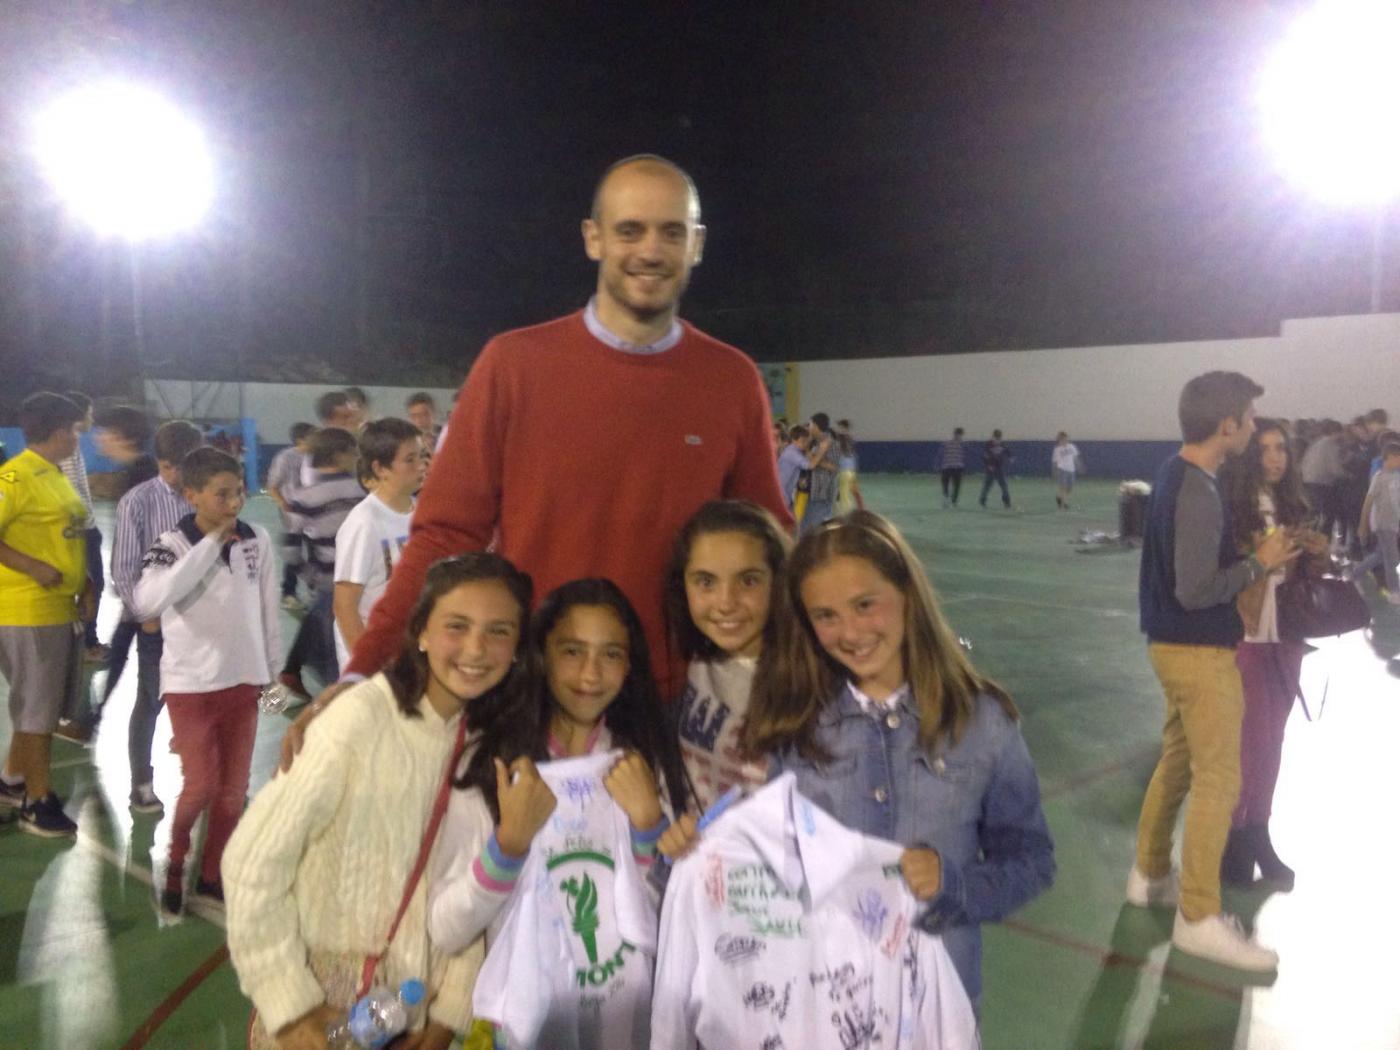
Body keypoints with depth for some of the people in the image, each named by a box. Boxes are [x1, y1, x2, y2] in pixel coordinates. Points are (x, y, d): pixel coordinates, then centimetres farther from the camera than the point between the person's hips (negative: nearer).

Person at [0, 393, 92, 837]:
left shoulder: (56, 475, 12)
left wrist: (85, 584, 7)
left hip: (62, 609, 9)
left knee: (47, 705, 19)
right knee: (37, 709, 3)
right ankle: (38, 804, 16)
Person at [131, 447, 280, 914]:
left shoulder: (258, 539, -3)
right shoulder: (173, 545, -13)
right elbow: (147, 602, -32)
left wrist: (272, 668, 11)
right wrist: (210, 544, -30)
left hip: (244, 679, 4)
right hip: (191, 683, -3)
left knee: (233, 789, 10)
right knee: (201, 785, -3)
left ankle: (212, 873, 29)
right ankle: (175, 860, 26)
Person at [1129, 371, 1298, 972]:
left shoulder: (1175, 475, 8)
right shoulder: (1197, 492, -23)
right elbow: (1195, 591, -26)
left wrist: (1253, 558, 6)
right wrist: (1259, 564, -13)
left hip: (1176, 644, 10)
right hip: (1199, 652, -10)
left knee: (1177, 762, 19)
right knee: (1218, 781, -2)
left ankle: (1149, 875, 31)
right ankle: (1198, 918, 7)